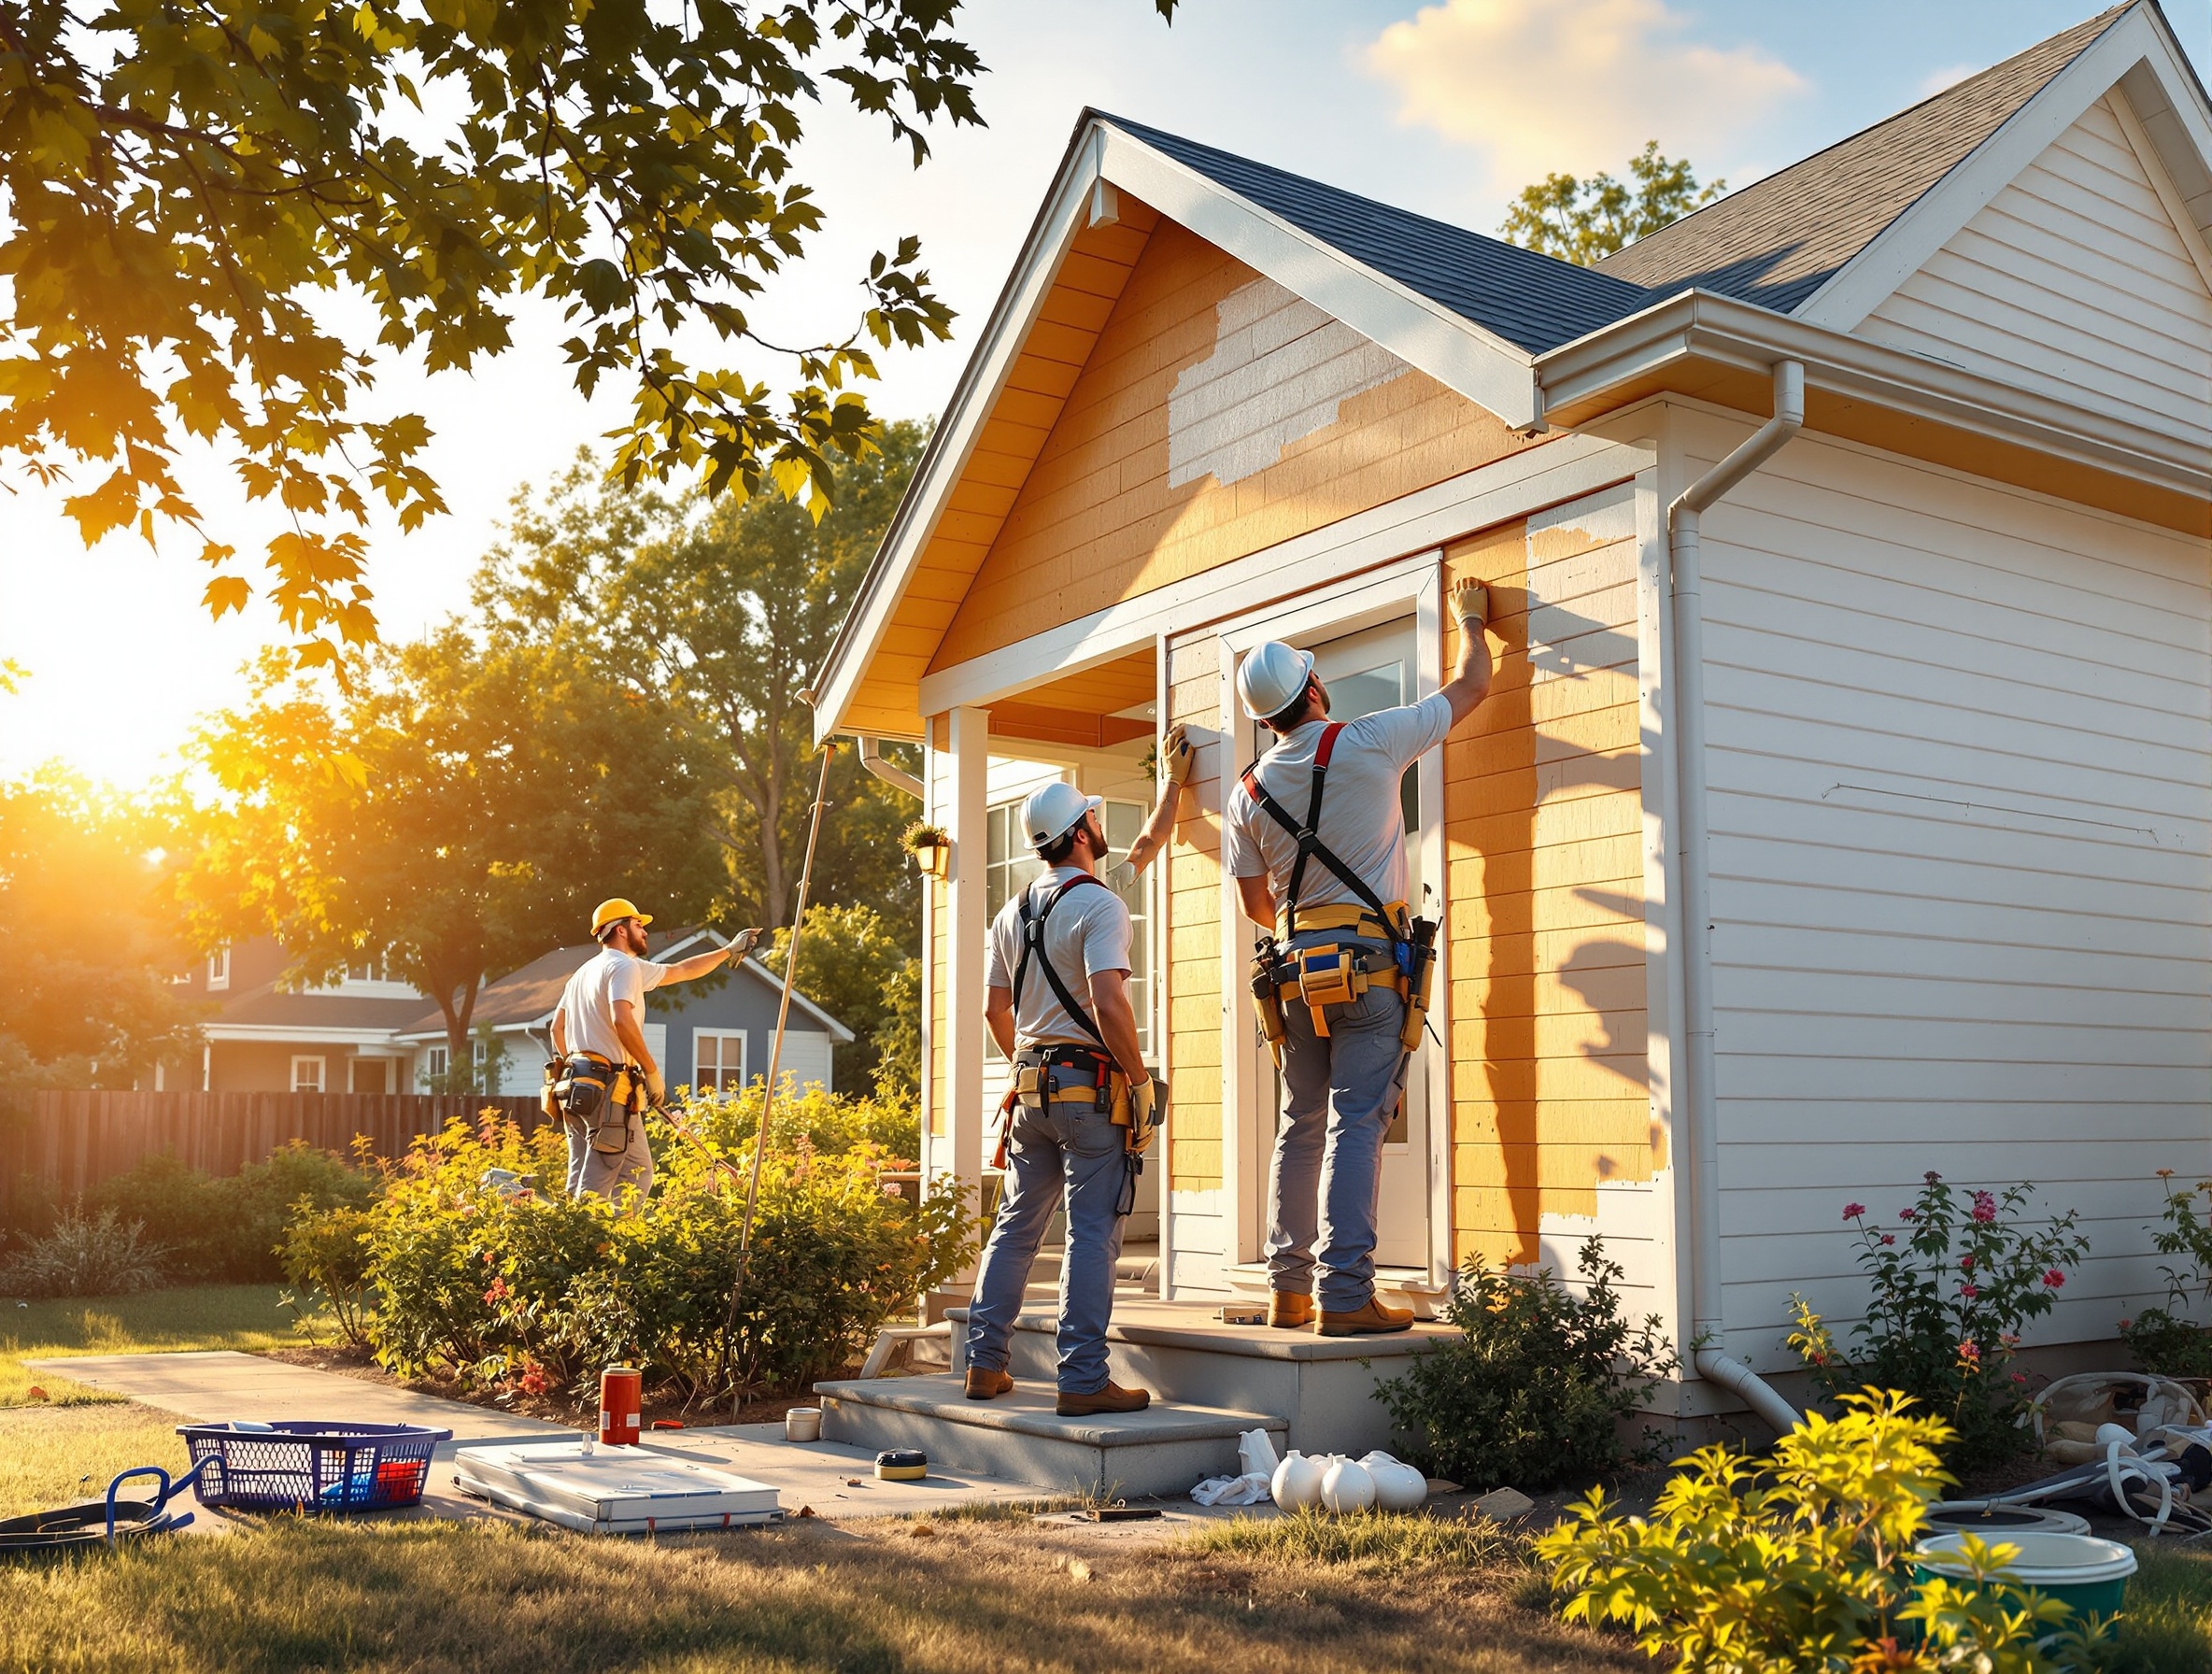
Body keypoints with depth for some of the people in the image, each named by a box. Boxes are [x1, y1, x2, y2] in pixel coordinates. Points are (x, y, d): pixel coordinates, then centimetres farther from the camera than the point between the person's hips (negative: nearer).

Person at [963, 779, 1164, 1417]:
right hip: (1091, 1086, -7)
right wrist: (1140, 1081, -13)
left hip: (1030, 1092, 7)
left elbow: (995, 1010, 18)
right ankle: (1083, 1381, -3)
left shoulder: (1013, 913, 13)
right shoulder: (1099, 905, -11)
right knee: (1092, 1234, -4)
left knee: (1015, 1227, 14)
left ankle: (986, 1365, 18)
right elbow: (1107, 1004, -22)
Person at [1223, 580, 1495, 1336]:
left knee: (1300, 1127, 11)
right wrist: (1470, 617, 25)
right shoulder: (1369, 742, -6)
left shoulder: (1247, 794, 5)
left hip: (1297, 964, 5)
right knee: (1356, 1125, -7)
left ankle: (1289, 1289, 15)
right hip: (1371, 960, -4)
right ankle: (1345, 1294, -10)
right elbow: (1472, 686, 6)